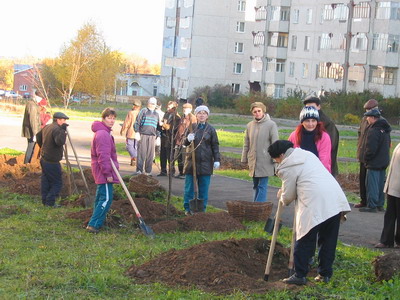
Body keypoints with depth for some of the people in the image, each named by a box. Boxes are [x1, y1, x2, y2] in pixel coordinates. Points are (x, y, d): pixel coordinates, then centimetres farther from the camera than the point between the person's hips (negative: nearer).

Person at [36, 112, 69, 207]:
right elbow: (60, 142, -36)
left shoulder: (46, 127, 11)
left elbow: (38, 136, 26)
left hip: (44, 159, 10)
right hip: (52, 162, -10)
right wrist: (63, 130, -30)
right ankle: (50, 202, -4)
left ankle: (45, 201, 20)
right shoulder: (56, 129, -20)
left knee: (45, 181, 15)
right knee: (57, 182, -1)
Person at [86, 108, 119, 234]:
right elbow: (103, 156, -24)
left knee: (101, 197, 17)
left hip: (101, 172, 11)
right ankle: (93, 225, -9)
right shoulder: (103, 134, -20)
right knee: (106, 198, -9)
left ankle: (97, 223, 26)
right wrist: (108, 173, -22)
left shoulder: (104, 132, 16)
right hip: (104, 172, -11)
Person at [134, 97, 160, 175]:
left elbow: (158, 126, 26)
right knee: (141, 153, -6)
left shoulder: (156, 114, 21)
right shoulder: (143, 111, 7)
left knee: (150, 155, 1)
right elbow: (137, 122, 1)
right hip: (143, 135, -4)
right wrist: (137, 132, -9)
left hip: (152, 136, 4)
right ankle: (139, 170, -3)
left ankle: (148, 171, 5)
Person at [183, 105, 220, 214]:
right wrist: (188, 139, -14)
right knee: (189, 187, 4)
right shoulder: (191, 127, 6)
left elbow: (215, 146, 4)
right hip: (192, 160, 1)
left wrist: (217, 160, -4)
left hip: (205, 162, -1)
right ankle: (188, 208, 12)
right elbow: (184, 143, 9)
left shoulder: (210, 129, 3)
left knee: (203, 188, 3)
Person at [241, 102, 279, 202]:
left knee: (262, 186, -6)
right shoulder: (250, 125, 8)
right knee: (256, 186, 13)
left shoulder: (271, 125, -6)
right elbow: (246, 144, 13)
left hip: (265, 162, -5)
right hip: (253, 161, 5)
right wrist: (244, 159, 11)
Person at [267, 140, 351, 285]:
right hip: (336, 201, 8)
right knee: (329, 240, 13)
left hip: (315, 205, -8)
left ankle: (299, 275, 6)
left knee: (304, 241, 3)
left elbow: (288, 195, 7)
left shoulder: (288, 168, 0)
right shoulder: (308, 155, 22)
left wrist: (282, 199, 30)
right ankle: (325, 273, 20)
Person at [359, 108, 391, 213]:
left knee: (372, 184, -3)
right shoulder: (385, 129, 9)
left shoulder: (373, 131, -21)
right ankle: (380, 205, 21)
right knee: (381, 184, 14)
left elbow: (371, 149, -23)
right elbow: (388, 144, 18)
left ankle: (372, 206, -1)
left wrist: (365, 158, -9)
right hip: (384, 162, 9)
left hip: (374, 163, -9)